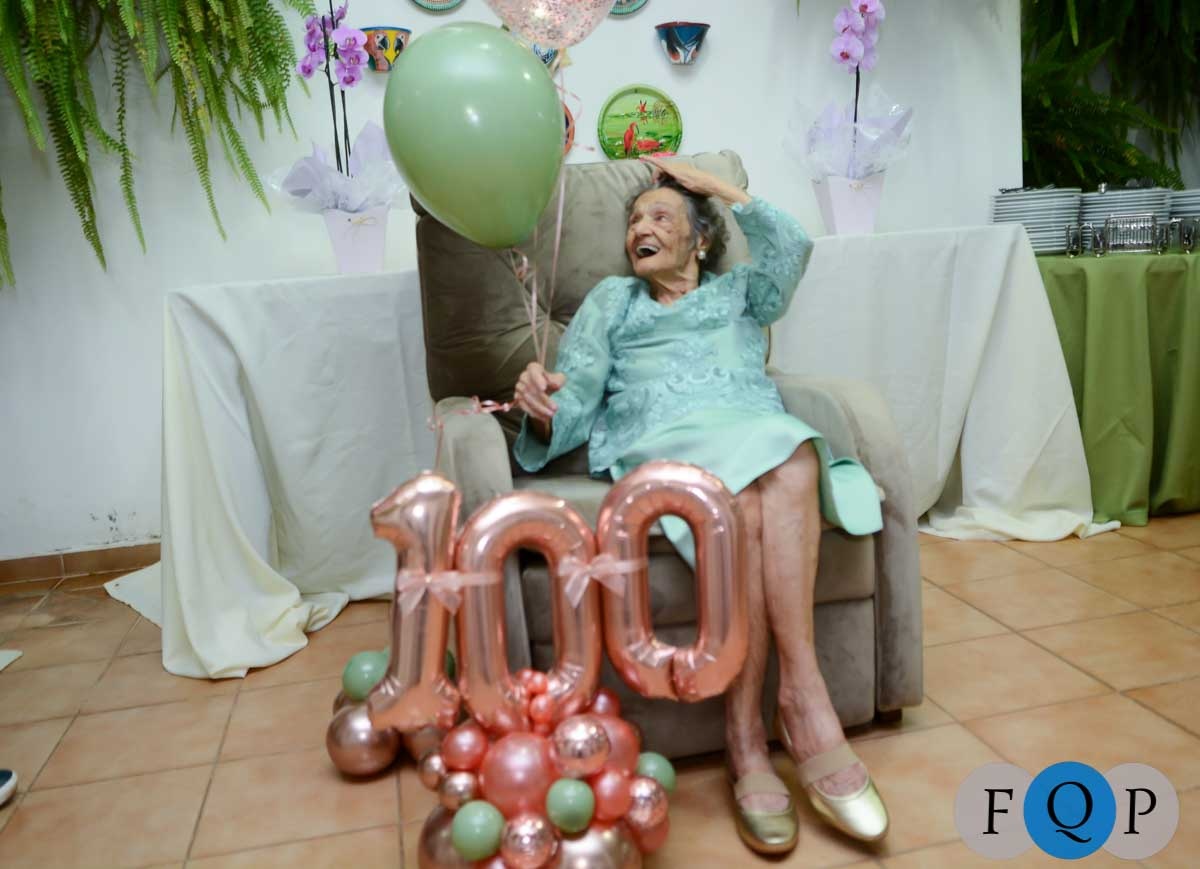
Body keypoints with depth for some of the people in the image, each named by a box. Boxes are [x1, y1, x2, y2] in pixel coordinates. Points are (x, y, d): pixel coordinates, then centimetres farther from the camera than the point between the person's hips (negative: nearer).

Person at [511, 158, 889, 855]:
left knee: (789, 467, -36)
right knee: (745, 503, -36)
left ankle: (747, 735, -38)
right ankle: (806, 700, -34)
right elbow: (580, 392, 15)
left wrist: (717, 186, 22)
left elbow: (792, 245, 11)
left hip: (760, 429, 2)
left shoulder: (738, 292, 33)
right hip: (660, 440, -1)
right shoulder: (613, 299, 30)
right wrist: (547, 407, -10)